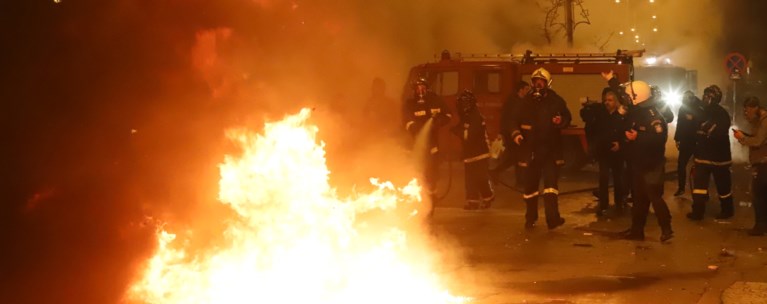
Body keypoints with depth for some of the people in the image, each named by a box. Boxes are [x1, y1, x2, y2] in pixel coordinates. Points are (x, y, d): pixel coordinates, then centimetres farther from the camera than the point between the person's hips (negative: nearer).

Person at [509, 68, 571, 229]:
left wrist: (561, 121, -15)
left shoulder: (556, 100, 1)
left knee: (550, 182, -11)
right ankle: (530, 218, 21)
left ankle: (553, 218, -13)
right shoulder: (526, 101, 3)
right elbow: (516, 120, 7)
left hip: (550, 149, -2)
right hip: (531, 148, 2)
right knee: (530, 184, 9)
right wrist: (516, 133, -13)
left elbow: (568, 117, 9)